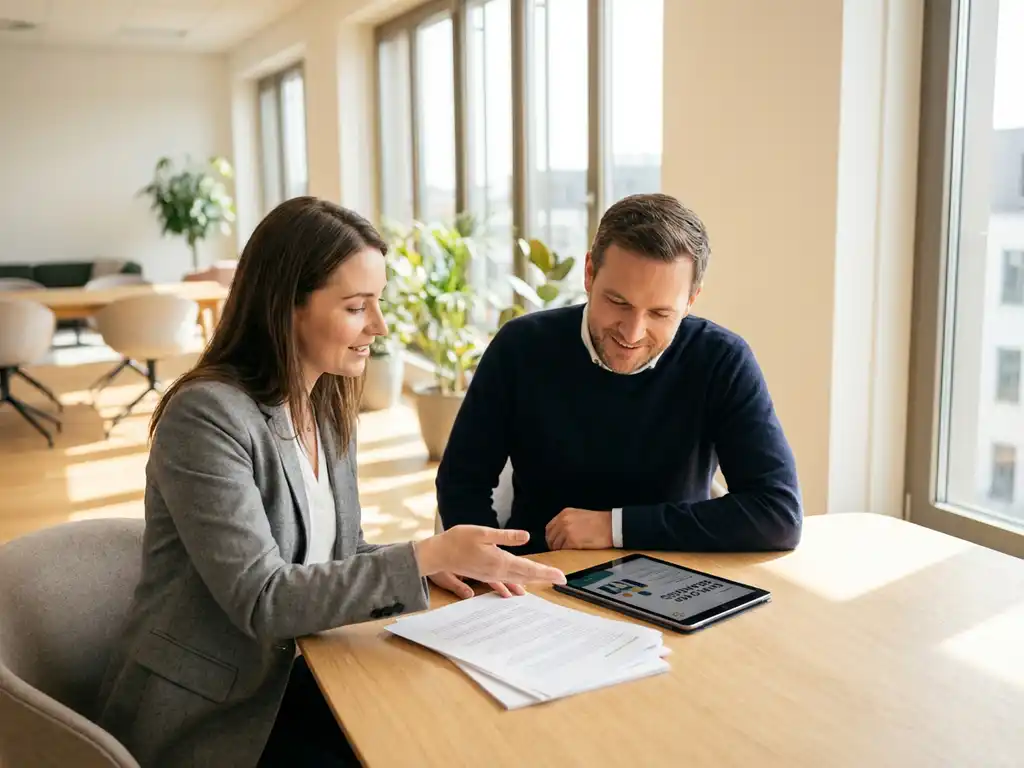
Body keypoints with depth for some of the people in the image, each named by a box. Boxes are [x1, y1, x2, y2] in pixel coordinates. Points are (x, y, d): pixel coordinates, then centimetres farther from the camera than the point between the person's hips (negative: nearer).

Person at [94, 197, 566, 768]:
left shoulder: (330, 405, 2)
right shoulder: (207, 415, -22)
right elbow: (262, 600, -25)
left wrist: (444, 560, -10)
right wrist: (427, 557, -30)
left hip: (287, 675, 7)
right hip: (205, 716, -6)